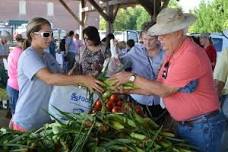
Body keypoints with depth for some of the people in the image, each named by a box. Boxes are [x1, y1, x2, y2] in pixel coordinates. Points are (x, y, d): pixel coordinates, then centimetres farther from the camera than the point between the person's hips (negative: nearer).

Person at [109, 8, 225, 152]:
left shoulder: (191, 55, -24)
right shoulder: (171, 53, 5)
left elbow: (165, 90, -22)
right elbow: (156, 87, 8)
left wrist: (132, 78, -17)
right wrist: (129, 90, -2)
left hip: (203, 126, -8)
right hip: (183, 124, 8)